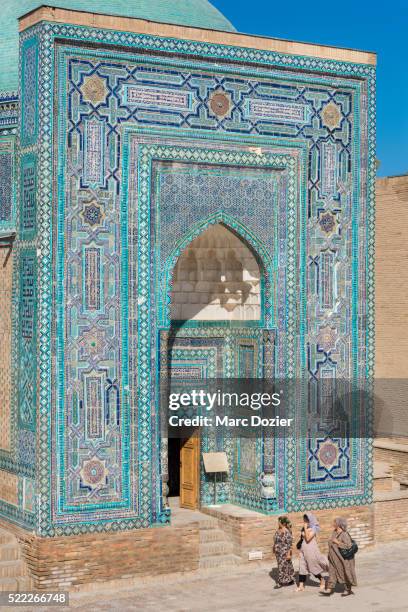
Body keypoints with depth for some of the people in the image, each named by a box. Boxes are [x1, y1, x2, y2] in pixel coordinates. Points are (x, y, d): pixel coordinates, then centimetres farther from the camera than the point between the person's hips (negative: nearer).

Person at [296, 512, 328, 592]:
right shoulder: (304, 528, 7)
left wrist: (306, 528, -19)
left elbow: (308, 538, -21)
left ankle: (323, 581, 26)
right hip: (303, 549, 6)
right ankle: (301, 585, 4)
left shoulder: (314, 528, -13)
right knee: (302, 567, 2)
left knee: (314, 567, 5)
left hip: (311, 549, -6)